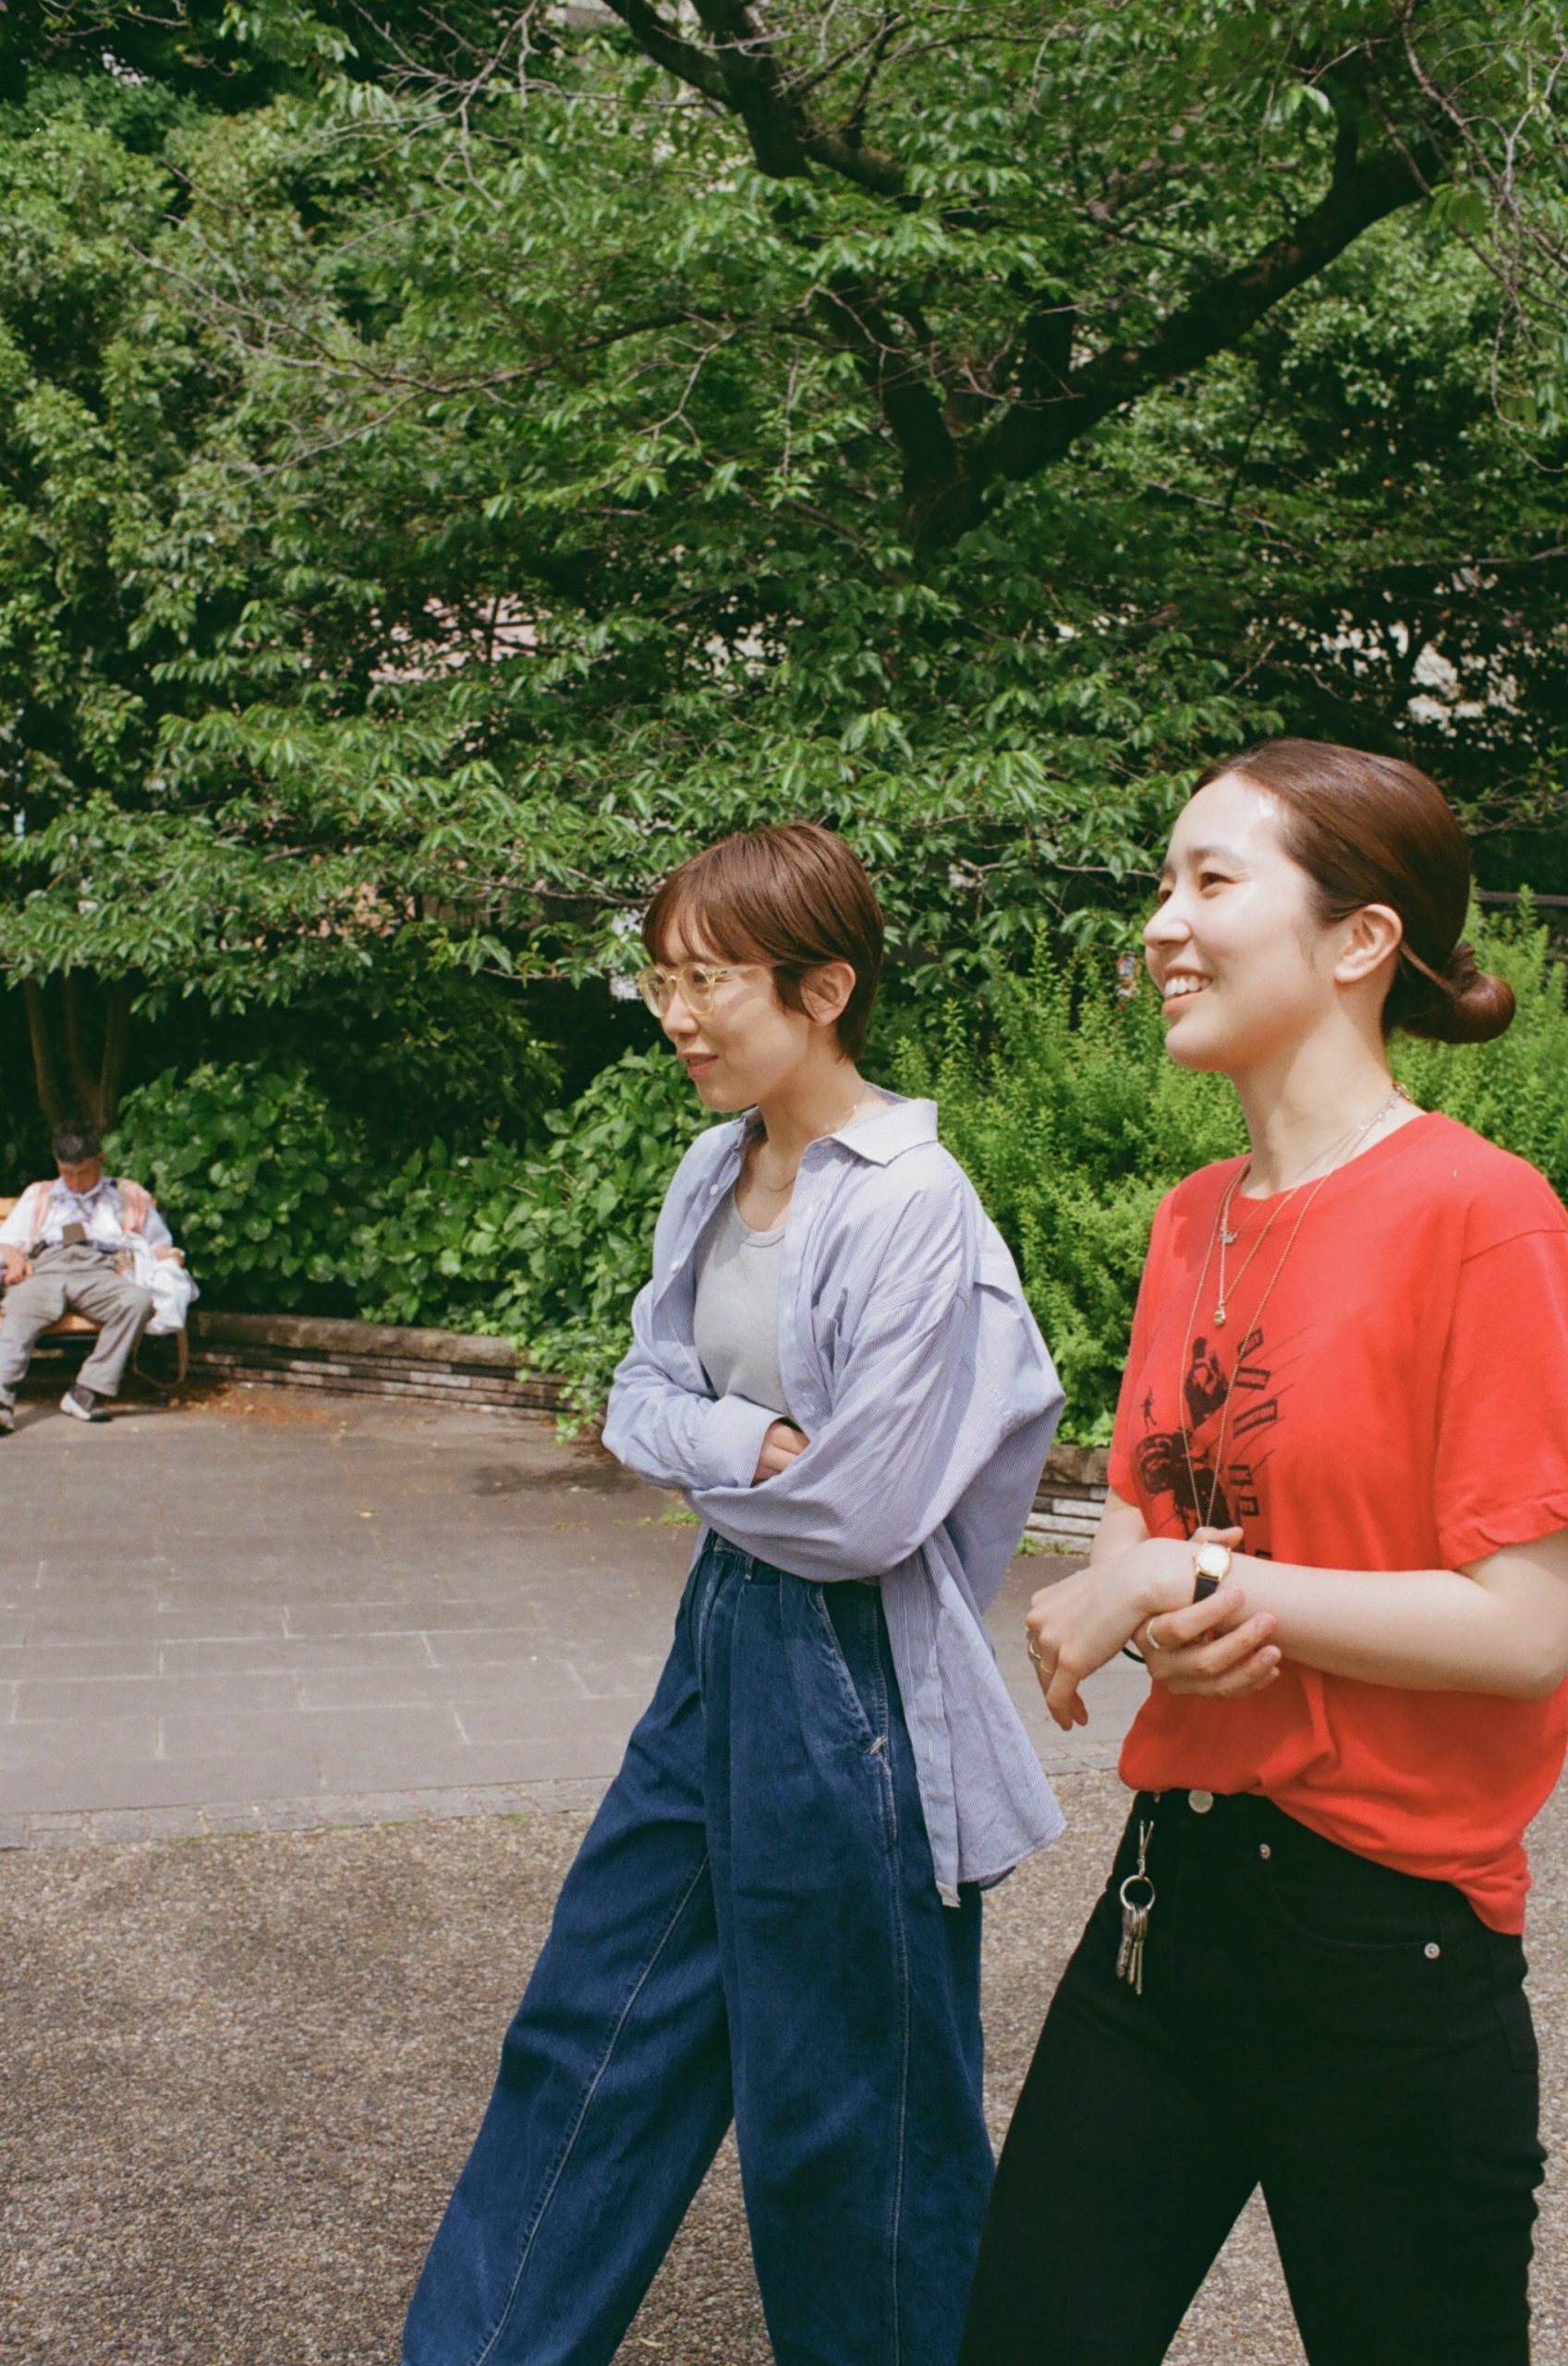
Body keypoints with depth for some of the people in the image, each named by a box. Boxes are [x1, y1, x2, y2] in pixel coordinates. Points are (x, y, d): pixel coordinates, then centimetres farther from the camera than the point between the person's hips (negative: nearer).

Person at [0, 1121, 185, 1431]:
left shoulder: (128, 1196, 33)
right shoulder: (38, 1196, 36)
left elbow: (159, 1243, 28)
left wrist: (168, 1257, 3)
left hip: (100, 1269, 0)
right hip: (44, 1269, 0)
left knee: (138, 1300, -37)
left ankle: (88, 1391, -40)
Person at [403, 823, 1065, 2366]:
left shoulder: (911, 1206, -21)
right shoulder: (716, 1171, 5)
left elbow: (861, 1513, -22)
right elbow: (640, 1398, 8)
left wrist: (710, 1470, -5)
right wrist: (748, 1445, -11)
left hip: (849, 1676, -8)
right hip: (725, 1628, 9)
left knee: (844, 2118, 8)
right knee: (593, 2028, 19)